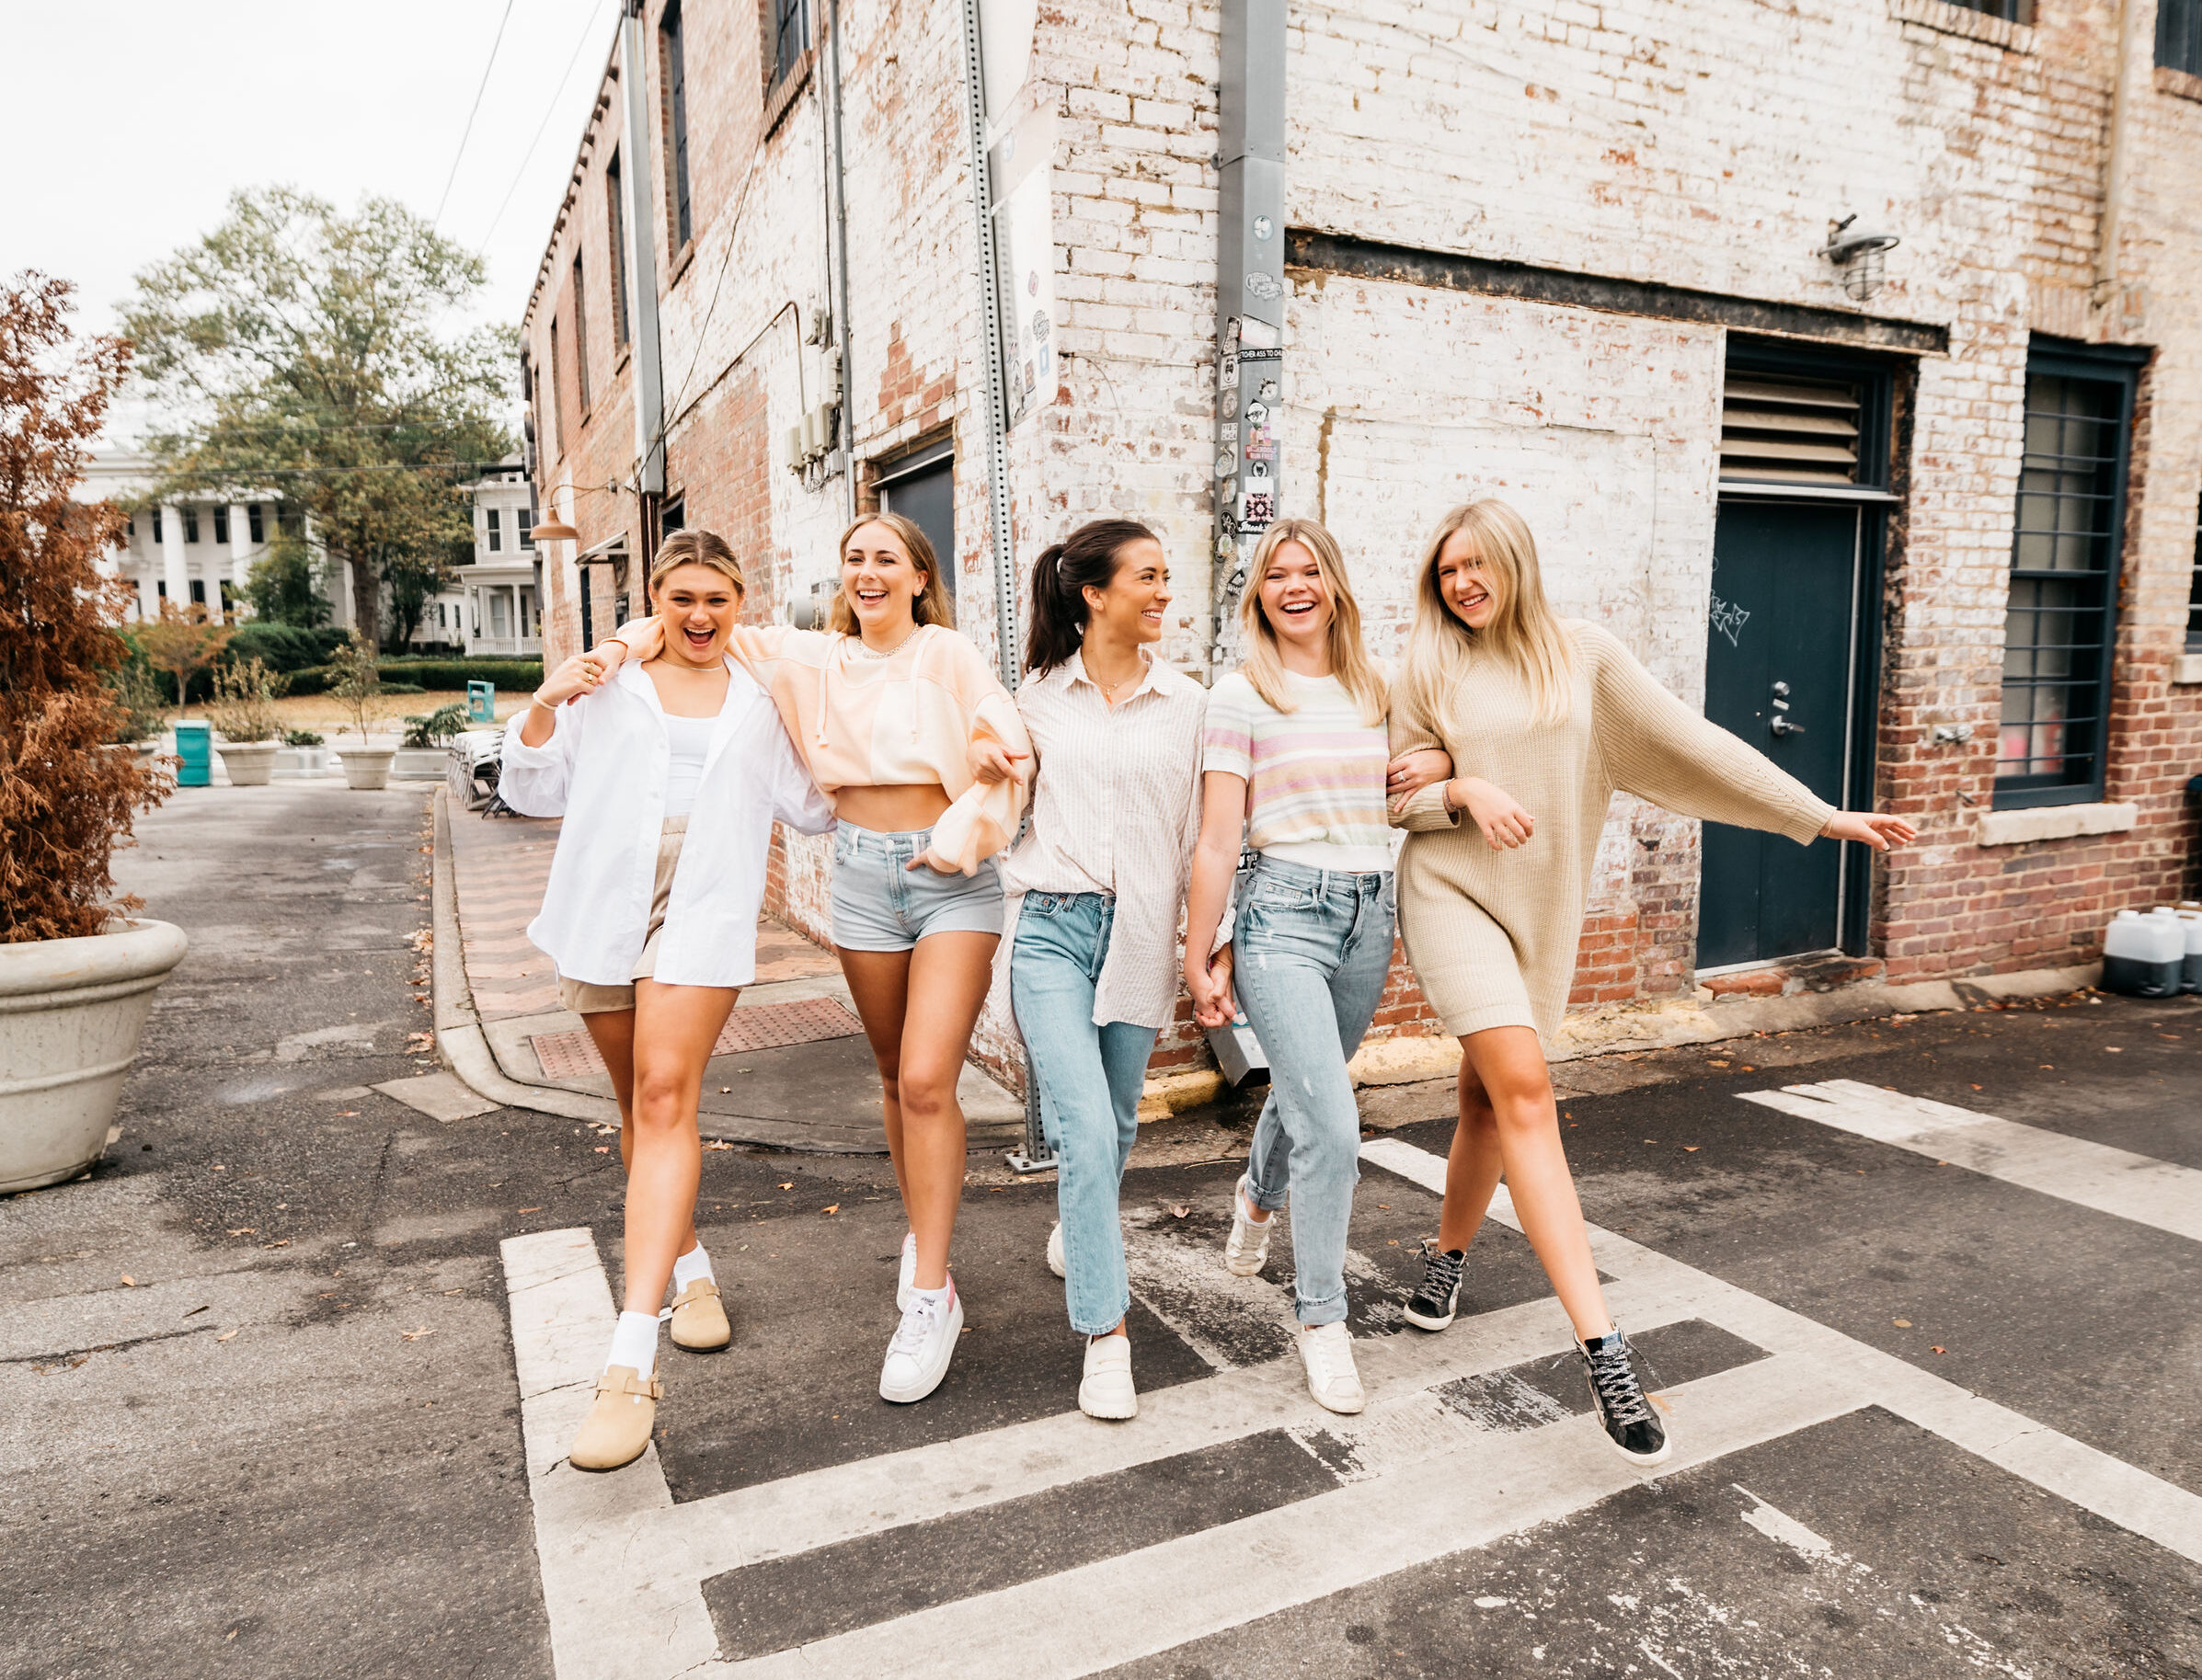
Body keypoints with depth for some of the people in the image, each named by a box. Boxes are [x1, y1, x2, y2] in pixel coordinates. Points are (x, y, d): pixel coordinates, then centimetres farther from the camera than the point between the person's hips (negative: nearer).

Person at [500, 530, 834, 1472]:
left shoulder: (762, 699, 15)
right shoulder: (607, 683, 11)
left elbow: (812, 806, 24)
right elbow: (531, 793, 12)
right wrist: (543, 709, -4)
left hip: (704, 908, -2)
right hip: (605, 905, 2)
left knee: (665, 1096, -17)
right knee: (639, 1103, 11)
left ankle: (630, 1362, -21)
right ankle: (689, 1268, 35)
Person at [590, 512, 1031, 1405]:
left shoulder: (948, 655, -2)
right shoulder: (816, 658, 8)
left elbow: (1008, 754, -5)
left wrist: (957, 839, -13)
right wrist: (635, 640, -3)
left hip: (950, 875, -4)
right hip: (861, 873, 4)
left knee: (927, 1080, -12)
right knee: (895, 1077, 14)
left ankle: (930, 1294, -2)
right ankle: (924, 1231, 34)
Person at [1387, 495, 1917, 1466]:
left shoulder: (1584, 658, 3)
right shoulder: (1428, 672, 1)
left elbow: (1690, 745, 2)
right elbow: (1395, 798, 3)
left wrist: (1822, 817, -1)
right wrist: (1463, 792, -18)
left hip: (1541, 907, 3)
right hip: (1450, 892, -2)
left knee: (1489, 1096, 11)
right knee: (1523, 1086, -17)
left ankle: (1448, 1255, 40)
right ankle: (1601, 1349, -19)